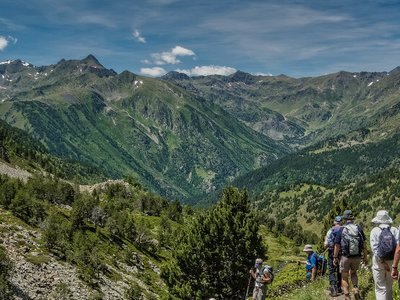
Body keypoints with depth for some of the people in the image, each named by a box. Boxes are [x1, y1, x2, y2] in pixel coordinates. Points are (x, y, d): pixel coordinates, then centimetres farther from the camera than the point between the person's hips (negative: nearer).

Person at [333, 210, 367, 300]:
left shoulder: (341, 230, -6)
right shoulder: (359, 228, -1)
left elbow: (337, 245, -4)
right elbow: (363, 243, 0)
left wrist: (335, 257, 5)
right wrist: (365, 256, 8)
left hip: (346, 257, -2)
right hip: (357, 257, 3)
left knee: (344, 277, 12)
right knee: (353, 273, 26)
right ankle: (356, 289, 2)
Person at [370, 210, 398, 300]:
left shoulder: (375, 231, -6)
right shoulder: (394, 230, -1)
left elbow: (375, 248, -13)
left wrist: (382, 262, -14)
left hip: (379, 261, -2)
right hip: (392, 261, 3)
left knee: (380, 288, 3)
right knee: (389, 287, 17)